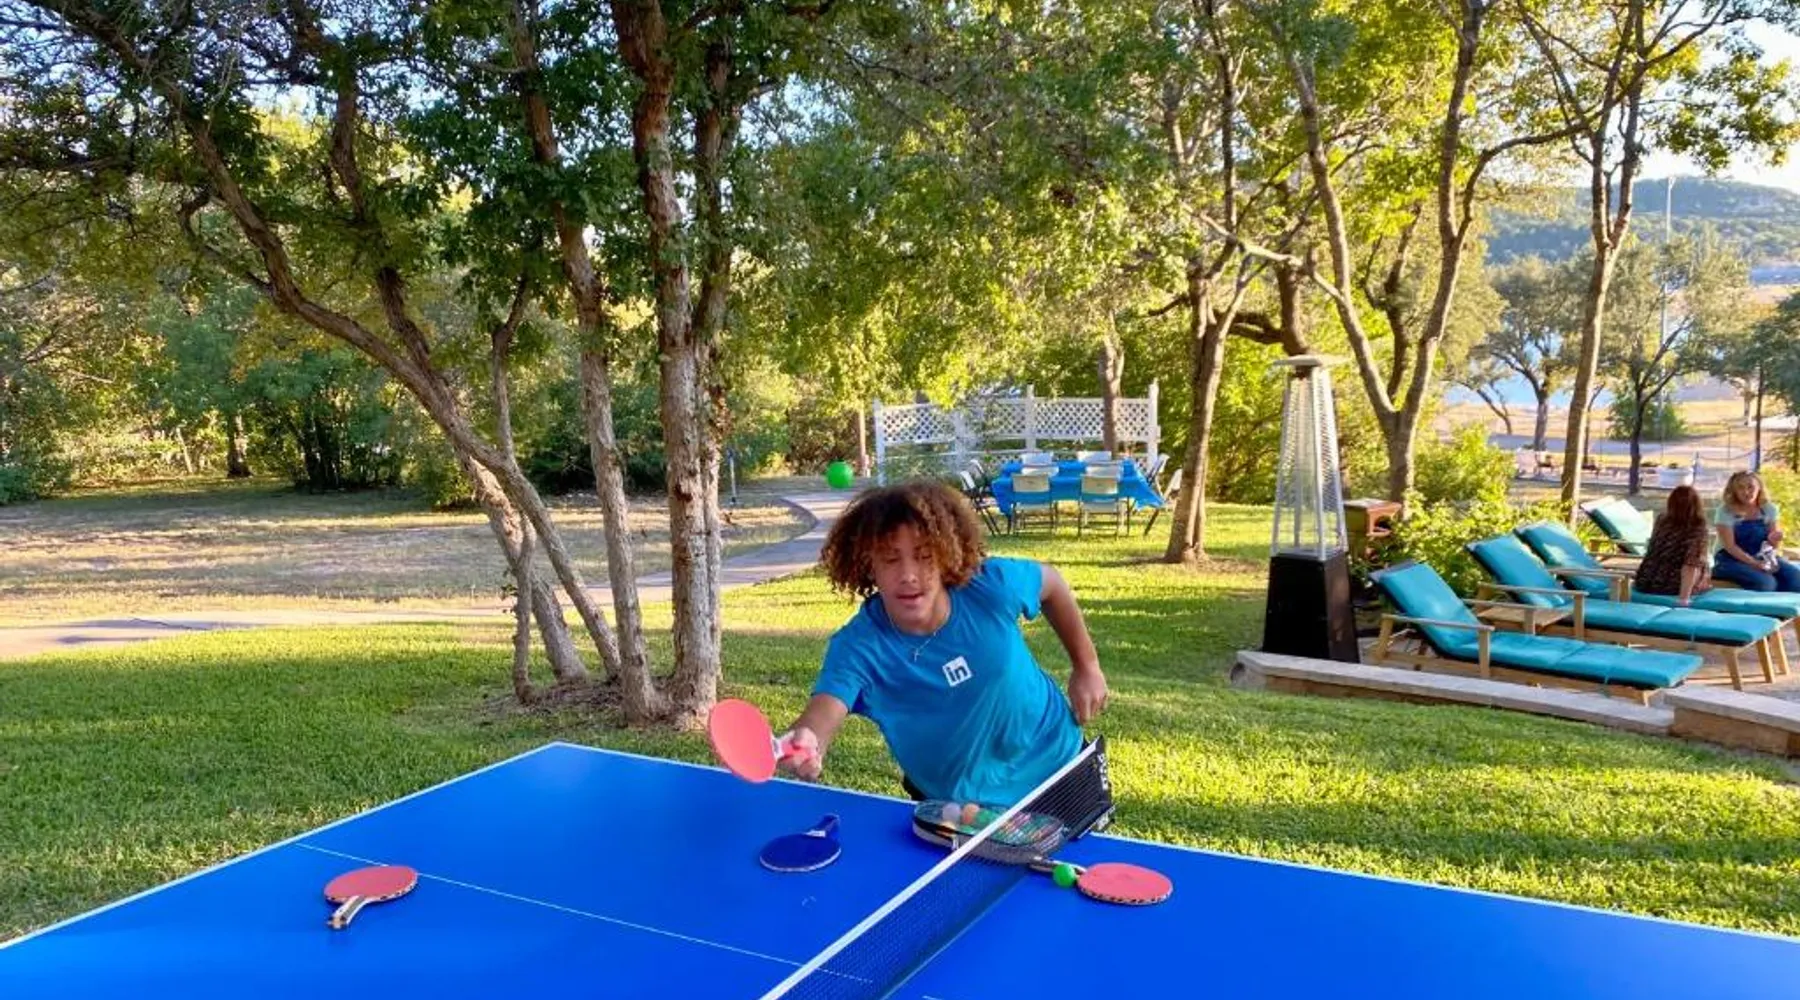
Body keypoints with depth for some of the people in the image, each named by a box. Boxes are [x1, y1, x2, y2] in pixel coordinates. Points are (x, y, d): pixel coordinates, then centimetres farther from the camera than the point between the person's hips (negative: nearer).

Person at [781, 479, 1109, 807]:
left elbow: (1051, 583, -3)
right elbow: (823, 713, -46)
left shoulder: (990, 587, -25)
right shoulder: (858, 646, -28)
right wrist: (807, 746, -68)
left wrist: (1087, 666, 1)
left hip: (1055, 763, 2)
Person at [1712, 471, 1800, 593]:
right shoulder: (1726, 511, -11)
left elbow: (1775, 546, 5)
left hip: (1763, 557, 5)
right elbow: (1730, 546, -15)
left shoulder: (1769, 509, 2)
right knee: (1765, 583, -31)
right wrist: (1754, 563, -26)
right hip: (1732, 560, -5)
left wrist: (1773, 540, -19)